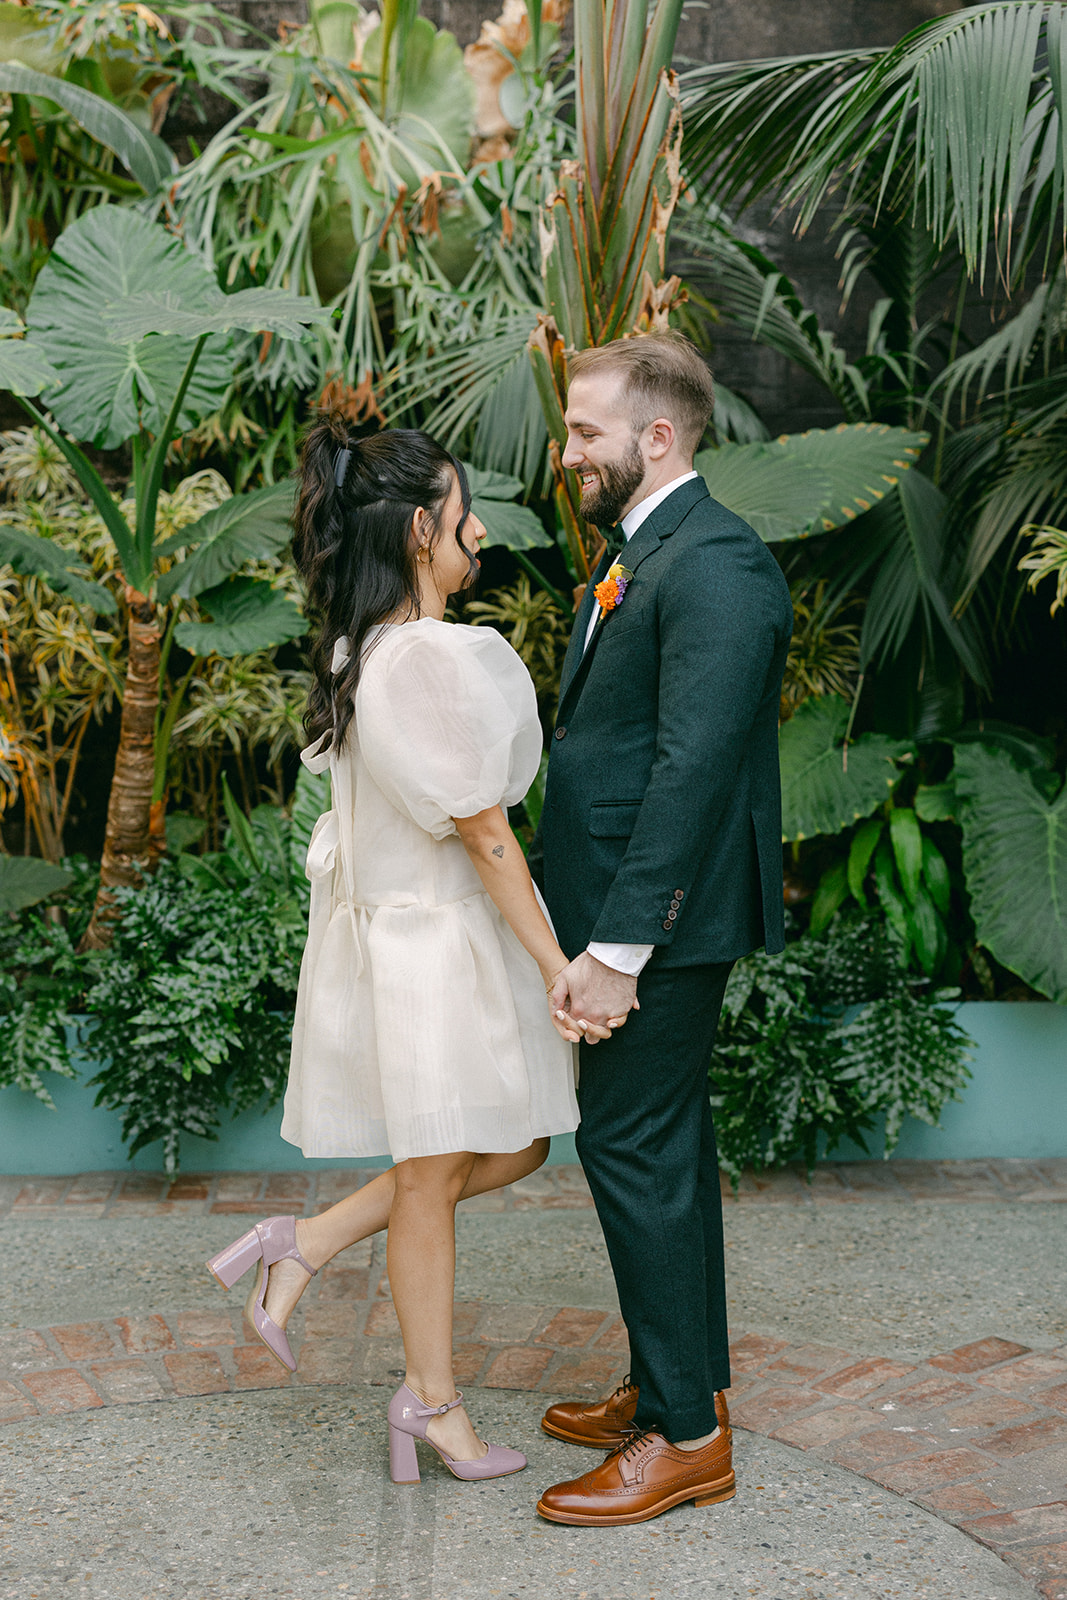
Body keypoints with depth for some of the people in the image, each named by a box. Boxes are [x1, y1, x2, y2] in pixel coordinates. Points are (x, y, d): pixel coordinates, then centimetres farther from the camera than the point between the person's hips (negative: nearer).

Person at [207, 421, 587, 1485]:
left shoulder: (359, 650, 6)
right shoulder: (437, 659, -23)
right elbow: (483, 837, -21)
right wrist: (559, 968, -15)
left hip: (388, 916, 9)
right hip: (438, 938, -9)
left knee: (511, 1148, 18)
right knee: (434, 1177, 7)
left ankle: (306, 1245, 23)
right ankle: (433, 1401, 25)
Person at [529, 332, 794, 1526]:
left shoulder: (715, 566, -18)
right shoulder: (634, 559, 15)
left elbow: (693, 767, -25)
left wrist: (618, 946, -26)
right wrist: (555, 894, 18)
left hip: (663, 921, -10)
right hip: (614, 904, 10)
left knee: (635, 1150, -3)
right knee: (660, 1147, 17)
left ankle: (686, 1436, 11)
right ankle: (681, 1381, 32)